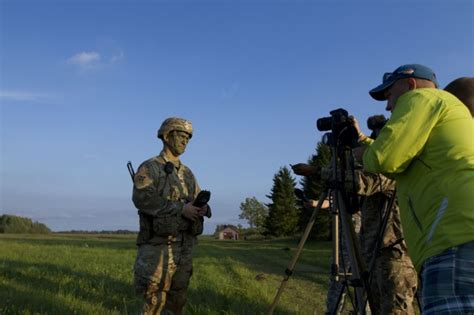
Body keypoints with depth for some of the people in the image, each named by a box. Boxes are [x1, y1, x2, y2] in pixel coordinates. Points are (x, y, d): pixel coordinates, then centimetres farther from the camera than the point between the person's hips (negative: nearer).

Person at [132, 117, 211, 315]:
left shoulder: (187, 173, 16)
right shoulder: (149, 168, -5)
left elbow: (198, 202, 15)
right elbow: (142, 199, -22)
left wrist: (203, 208, -11)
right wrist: (181, 208, -26)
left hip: (183, 246, 6)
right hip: (158, 245, -6)